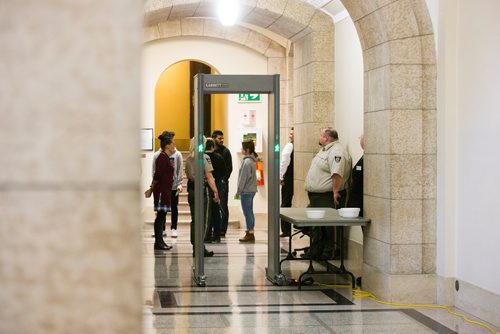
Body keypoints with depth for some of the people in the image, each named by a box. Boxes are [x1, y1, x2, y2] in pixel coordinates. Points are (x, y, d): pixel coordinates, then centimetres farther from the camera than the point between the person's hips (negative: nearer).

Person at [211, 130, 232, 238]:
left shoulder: (225, 151, 1)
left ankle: (222, 230, 2)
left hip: (222, 183, -2)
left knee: (223, 207, 0)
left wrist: (224, 179, -10)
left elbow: (229, 167, -2)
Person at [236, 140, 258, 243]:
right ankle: (250, 233, 19)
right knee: (249, 212, 14)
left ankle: (250, 234, -2)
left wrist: (238, 192, -11)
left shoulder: (247, 162, -18)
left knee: (247, 213, -5)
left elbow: (243, 178, -17)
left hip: (246, 191, -10)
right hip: (251, 190, 10)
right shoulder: (251, 160, 11)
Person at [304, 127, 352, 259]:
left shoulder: (337, 152, -18)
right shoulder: (325, 150, 18)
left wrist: (335, 191, -30)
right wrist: (311, 189, 26)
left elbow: (337, 174, -28)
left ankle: (330, 252, 4)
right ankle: (315, 252, 24)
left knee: (329, 227, -3)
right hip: (316, 196, 11)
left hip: (328, 198, -11)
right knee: (316, 226, 16)